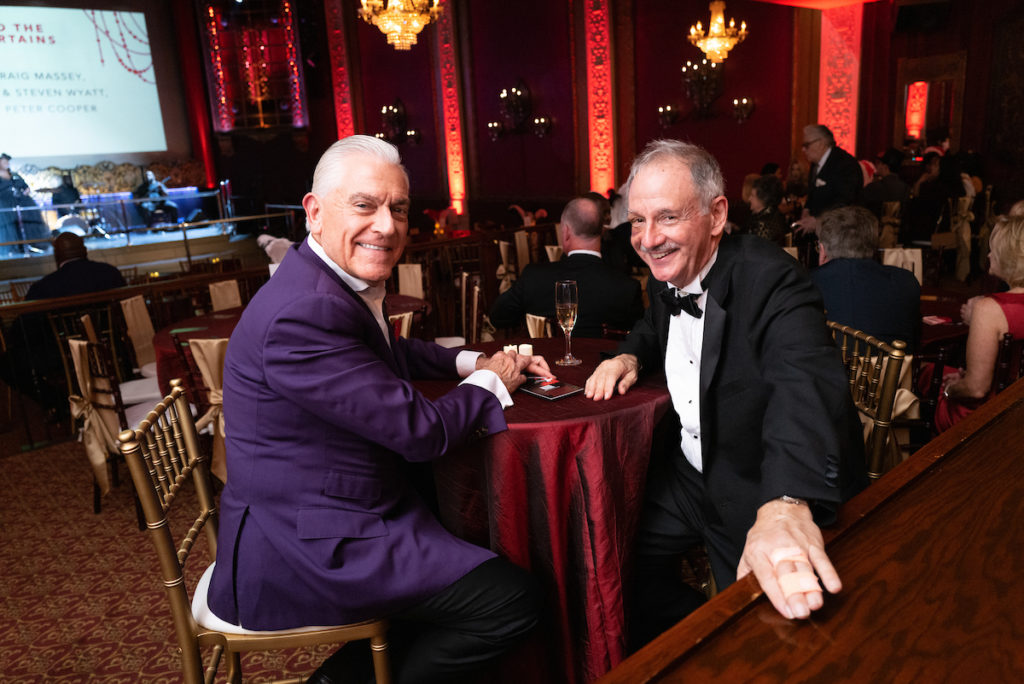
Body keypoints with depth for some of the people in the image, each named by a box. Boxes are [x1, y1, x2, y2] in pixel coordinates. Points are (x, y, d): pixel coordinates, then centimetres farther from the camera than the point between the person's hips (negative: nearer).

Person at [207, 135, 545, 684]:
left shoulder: (340, 281, 4)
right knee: (512, 598, -8)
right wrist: (489, 381, -4)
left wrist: (474, 362, 5)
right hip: (303, 552, -10)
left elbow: (395, 353, 22)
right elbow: (421, 431, -23)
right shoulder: (303, 311, -26)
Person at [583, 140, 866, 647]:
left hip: (781, 497, -7)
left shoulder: (770, 281, -26)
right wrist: (629, 356, -2)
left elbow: (806, 386, -44)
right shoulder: (666, 277, 0)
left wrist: (785, 507, -62)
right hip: (692, 475, 7)